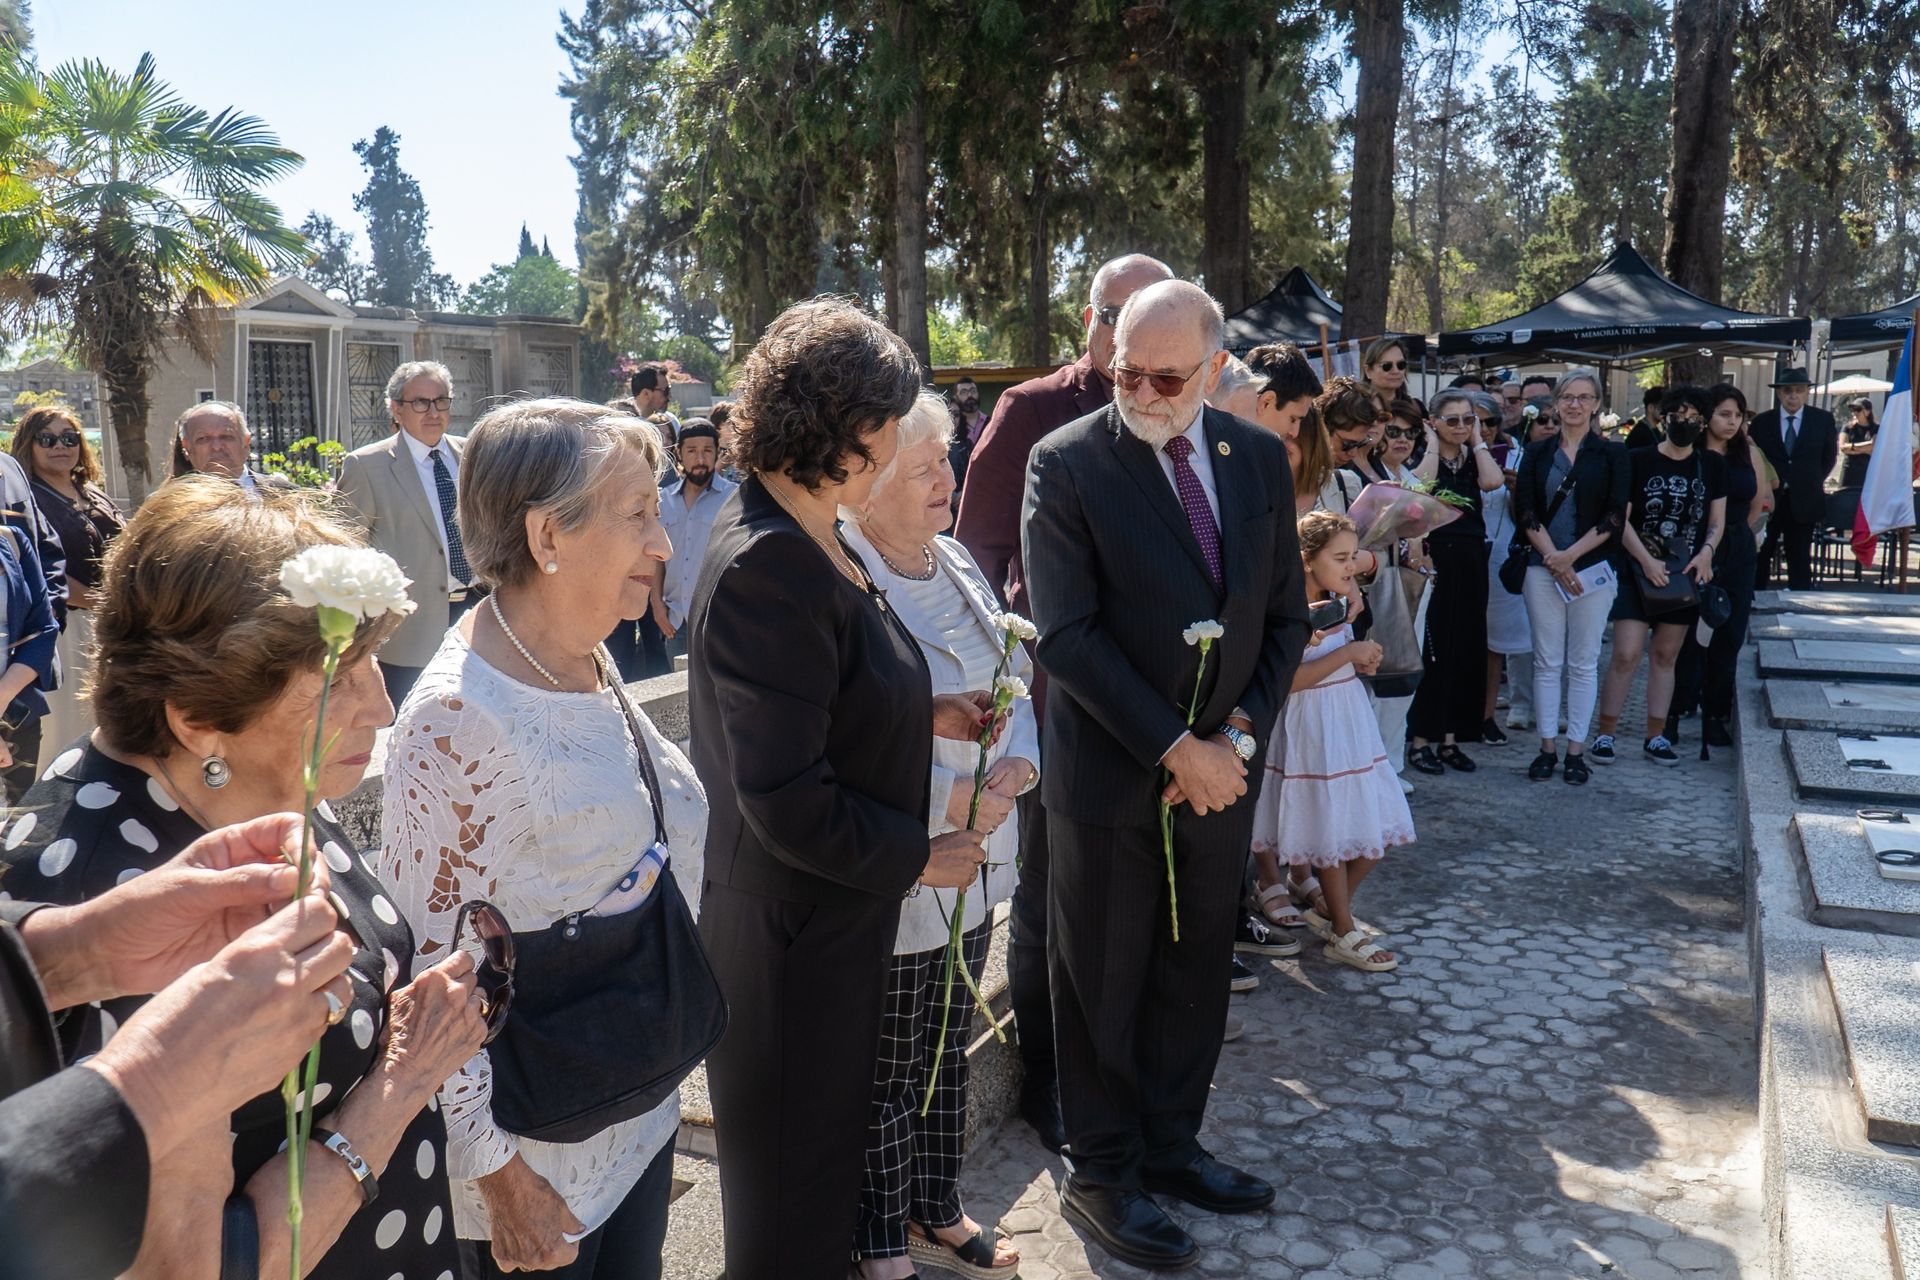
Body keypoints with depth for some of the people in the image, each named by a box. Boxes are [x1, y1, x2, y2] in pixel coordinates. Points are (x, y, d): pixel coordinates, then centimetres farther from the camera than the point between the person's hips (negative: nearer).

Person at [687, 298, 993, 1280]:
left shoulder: (788, 536, 2)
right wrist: (918, 857, -15)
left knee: (822, 1146, 27)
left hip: (821, 915, 9)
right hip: (798, 931, -9)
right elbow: (789, 802, -28)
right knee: (797, 1179, 14)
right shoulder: (770, 569, -28)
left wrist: (921, 711, 5)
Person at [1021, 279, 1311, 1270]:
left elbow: (1284, 614, 7)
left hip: (1224, 767, 5)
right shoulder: (1066, 463, -11)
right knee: (1103, 982, 8)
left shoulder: (1259, 457, 3)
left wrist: (1240, 735, -6)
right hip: (1111, 771, -4)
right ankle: (1100, 1172, 26)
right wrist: (1175, 749, -17)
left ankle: (1169, 1143, 35)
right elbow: (1068, 636, -16)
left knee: (1195, 971, 16)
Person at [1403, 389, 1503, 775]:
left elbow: (1493, 481, -10)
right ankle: (1420, 740, 4)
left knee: (1466, 651, 7)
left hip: (1470, 564, 5)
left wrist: (1477, 441, 0)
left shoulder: (1473, 460, 12)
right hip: (1435, 561, -5)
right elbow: (1421, 484, -23)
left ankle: (1451, 739, 16)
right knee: (1433, 651, -4)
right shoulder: (1423, 457, 0)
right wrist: (1433, 445, -9)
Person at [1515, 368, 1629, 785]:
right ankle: (1547, 747, 10)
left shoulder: (1612, 453, 4)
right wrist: (1553, 558, -11)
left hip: (1593, 568, -1)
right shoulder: (1537, 452, 8)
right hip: (1542, 567, 1)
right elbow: (1525, 510, 0)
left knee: (1583, 663, 3)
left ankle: (1576, 750, 9)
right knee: (1547, 662, 4)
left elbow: (1615, 516, -3)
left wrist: (1571, 555, -12)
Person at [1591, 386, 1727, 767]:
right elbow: (1621, 520, -6)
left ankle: (1655, 736, 18)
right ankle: (1605, 733, 0)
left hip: (1686, 575, 3)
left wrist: (1706, 553, -10)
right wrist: (1646, 560, -17)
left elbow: (1717, 520, 9)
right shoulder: (1638, 460, -4)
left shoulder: (1712, 465, 7)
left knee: (1666, 656, 10)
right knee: (1627, 654, -10)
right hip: (1638, 570, -3)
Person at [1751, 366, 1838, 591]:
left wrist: (1813, 482, 8)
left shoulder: (1823, 419, 1)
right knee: (1760, 555, 5)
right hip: (1768, 498, 0)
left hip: (1803, 501, 0)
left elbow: (1829, 456, 11)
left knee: (1799, 559, 5)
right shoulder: (1762, 421, 0)